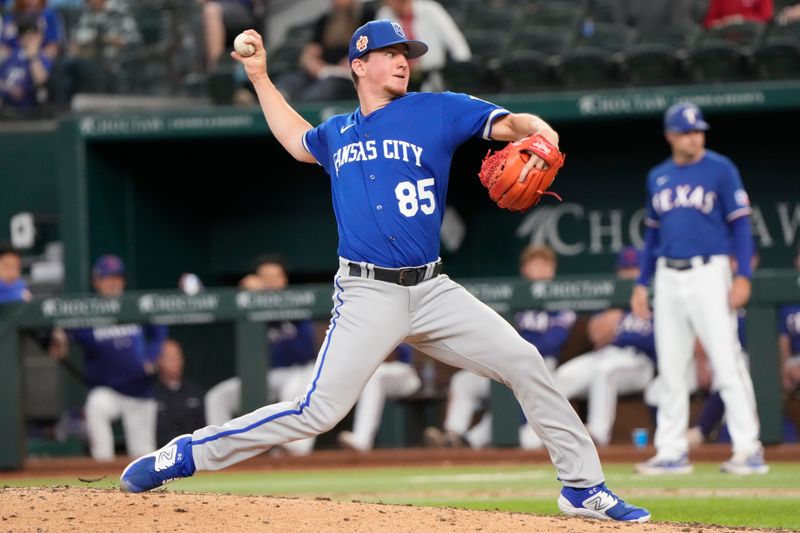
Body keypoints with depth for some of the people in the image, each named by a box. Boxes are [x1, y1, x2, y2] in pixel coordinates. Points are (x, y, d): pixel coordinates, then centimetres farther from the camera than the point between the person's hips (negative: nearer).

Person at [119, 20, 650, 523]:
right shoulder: (337, 132, 14)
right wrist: (260, 77, 34)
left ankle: (584, 488, 2)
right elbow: (297, 140, 37)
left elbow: (509, 123, -5)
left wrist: (537, 132, -28)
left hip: (432, 290, 1)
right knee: (319, 411, -13)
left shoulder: (438, 110, 5)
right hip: (367, 294, -1)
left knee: (523, 361, -9)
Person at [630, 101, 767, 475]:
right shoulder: (658, 177, 13)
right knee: (671, 368, 7)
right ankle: (672, 451, 13)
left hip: (708, 273, -5)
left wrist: (743, 276, -14)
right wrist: (642, 283, 15)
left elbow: (740, 223, -5)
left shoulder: (720, 170, -3)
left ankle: (749, 448, -11)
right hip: (668, 277, 6)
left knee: (727, 362, -11)